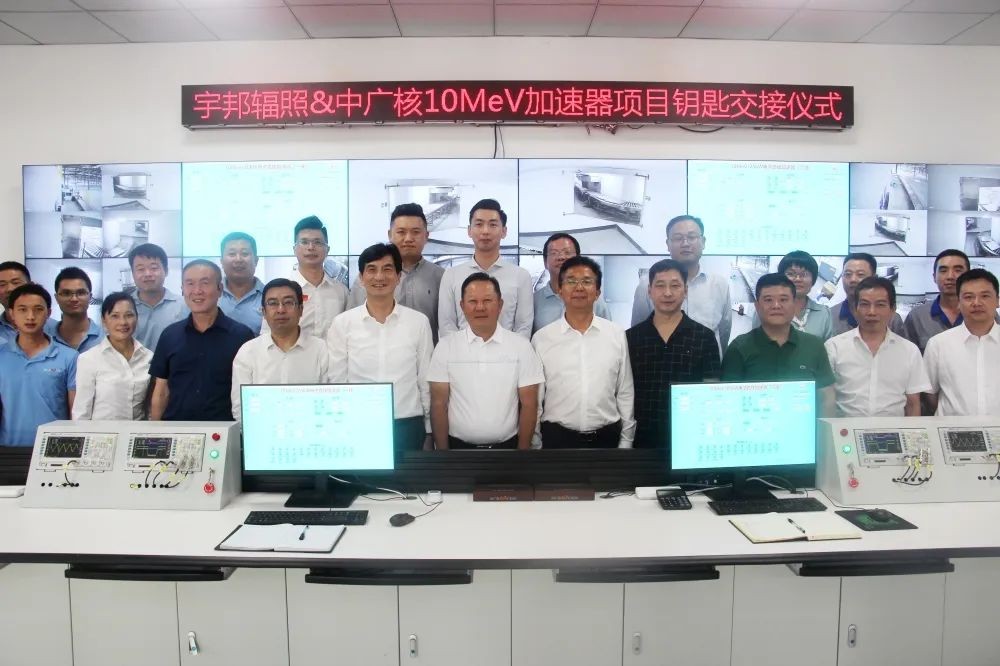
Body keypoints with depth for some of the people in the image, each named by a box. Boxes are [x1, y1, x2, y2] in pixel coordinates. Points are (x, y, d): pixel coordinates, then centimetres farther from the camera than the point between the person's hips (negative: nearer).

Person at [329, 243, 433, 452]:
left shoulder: (419, 322, 0)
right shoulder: (342, 324, 0)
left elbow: (426, 380, 5)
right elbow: (336, 382, 3)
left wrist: (429, 430, 6)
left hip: (408, 426, 0)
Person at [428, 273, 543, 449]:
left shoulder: (521, 346, -4)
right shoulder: (445, 346, -3)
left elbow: (529, 404, -2)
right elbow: (439, 404, -2)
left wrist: (523, 450, -5)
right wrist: (442, 453, -5)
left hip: (507, 446, 0)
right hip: (459, 445, 0)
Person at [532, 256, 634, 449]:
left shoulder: (617, 335, 0)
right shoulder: (541, 338, -3)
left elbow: (625, 394, 5)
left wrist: (626, 442, 5)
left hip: (607, 438, 1)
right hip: (557, 439, -1)